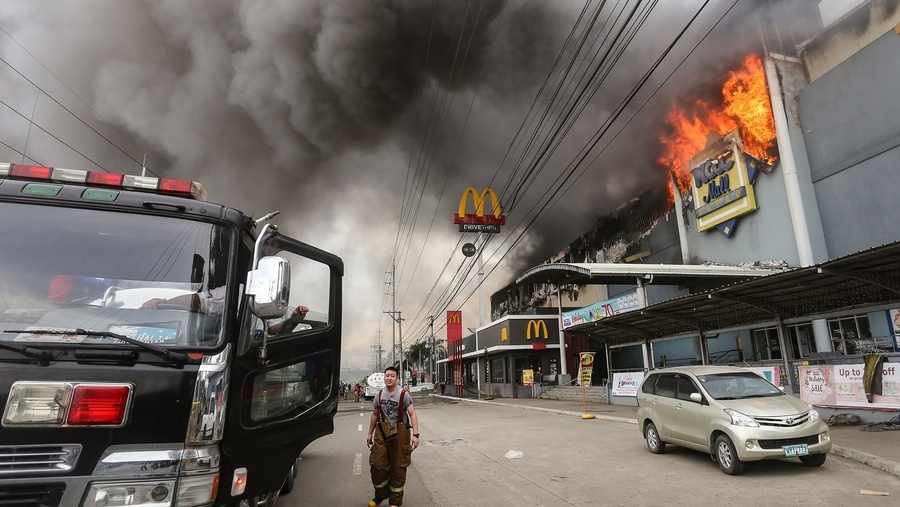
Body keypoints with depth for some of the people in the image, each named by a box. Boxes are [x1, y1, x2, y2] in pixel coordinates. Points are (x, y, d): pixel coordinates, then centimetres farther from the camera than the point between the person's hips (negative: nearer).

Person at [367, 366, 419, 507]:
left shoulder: (403, 394, -11)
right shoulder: (379, 395, 3)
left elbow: (412, 415, -15)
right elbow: (375, 415, 14)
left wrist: (415, 434, -23)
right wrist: (370, 433, 17)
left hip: (400, 433, -3)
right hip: (382, 433, 4)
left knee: (398, 468, 6)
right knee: (377, 465, 4)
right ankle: (380, 495, 28)